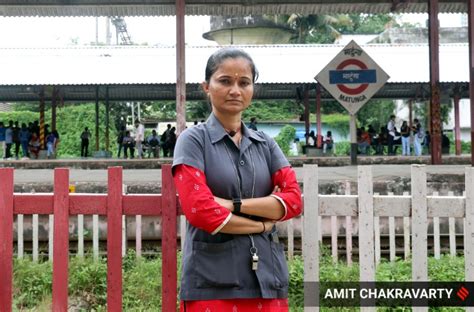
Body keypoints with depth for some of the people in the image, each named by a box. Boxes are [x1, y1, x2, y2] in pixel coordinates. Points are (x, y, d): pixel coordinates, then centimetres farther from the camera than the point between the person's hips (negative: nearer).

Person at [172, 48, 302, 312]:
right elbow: (200, 210, -12)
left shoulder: (265, 144, 12)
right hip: (212, 280, -4)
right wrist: (261, 224, -5)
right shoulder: (193, 140, -1)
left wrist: (235, 205, -10)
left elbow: (294, 199, 0)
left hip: (266, 275, 4)